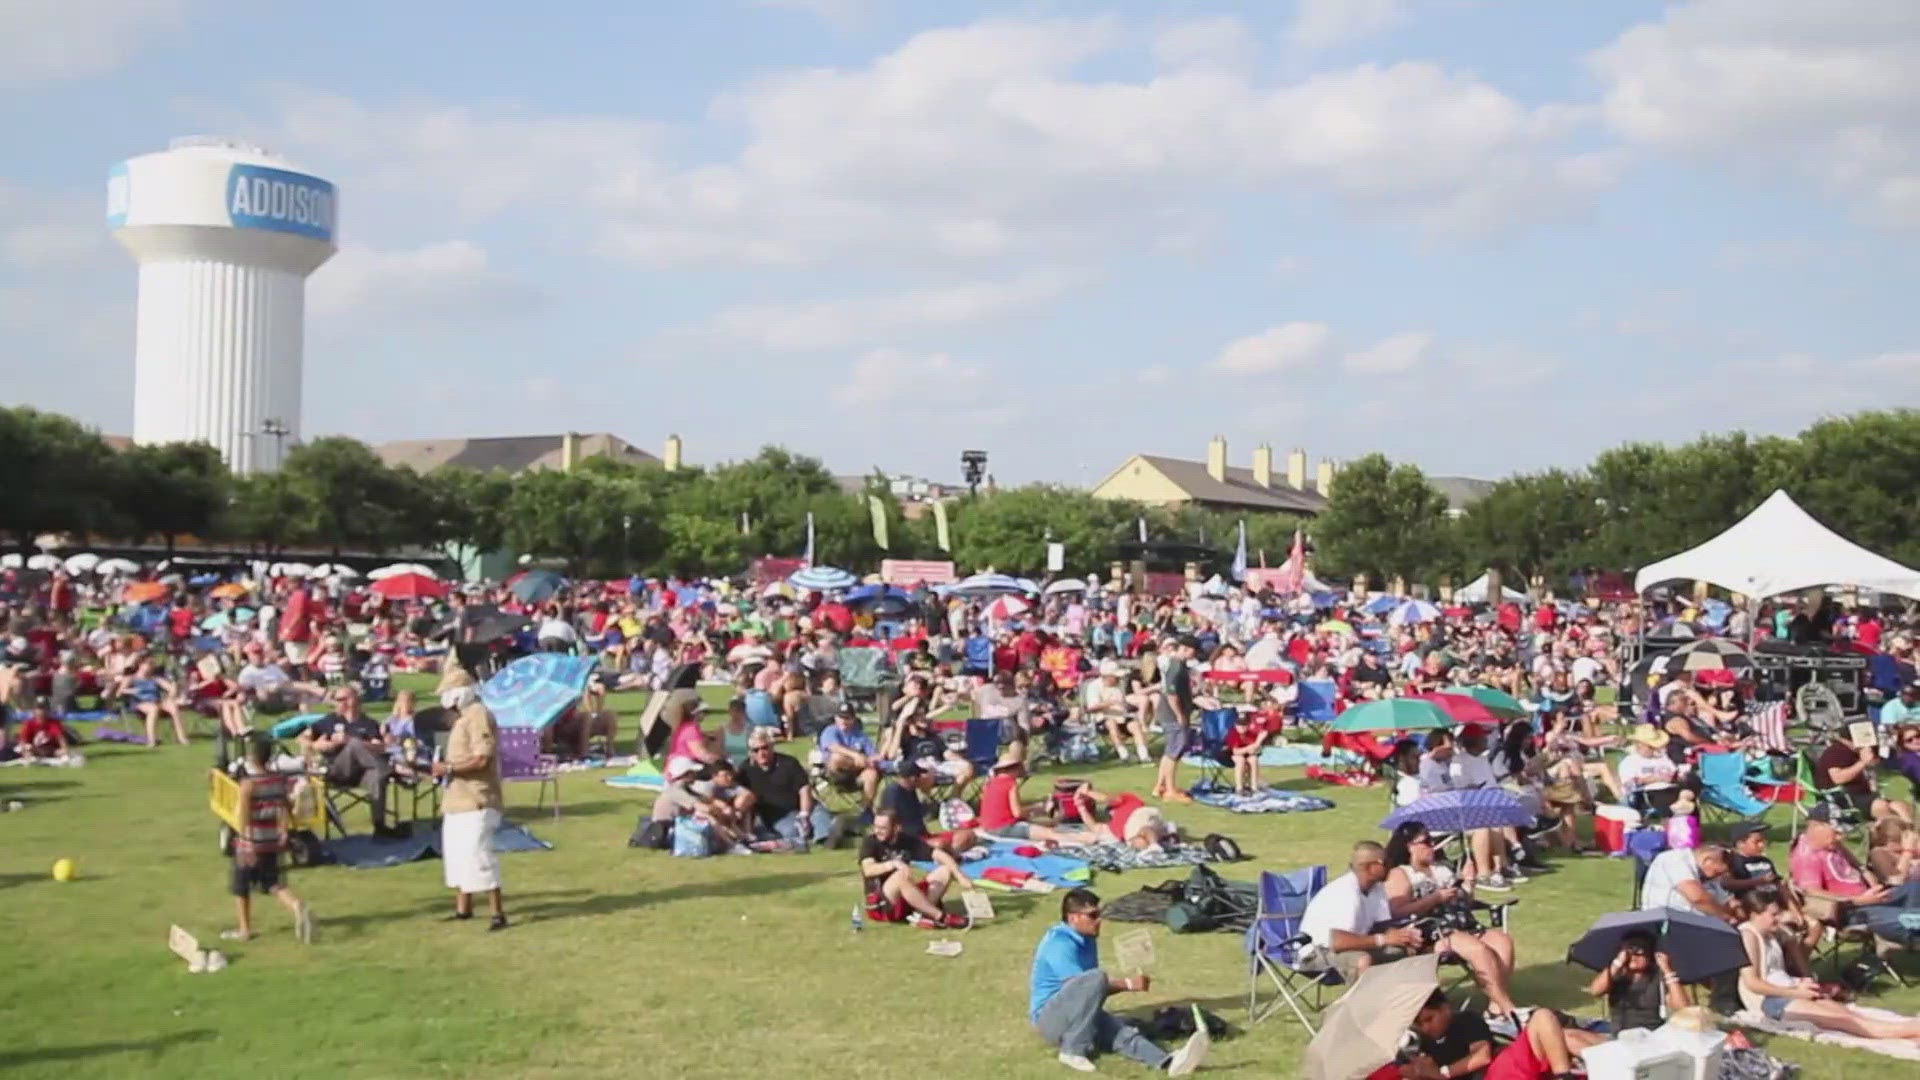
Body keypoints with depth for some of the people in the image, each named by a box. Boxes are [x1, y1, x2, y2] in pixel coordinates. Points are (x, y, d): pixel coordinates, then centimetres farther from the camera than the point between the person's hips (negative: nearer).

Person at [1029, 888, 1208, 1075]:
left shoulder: (1086, 940, 11)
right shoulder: (1060, 944, -17)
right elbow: (1081, 984, -22)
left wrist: (1123, 984, 3)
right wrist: (1128, 984, -18)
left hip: (1076, 1016, 8)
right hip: (1050, 1018, -7)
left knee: (1122, 1031, -22)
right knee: (1095, 979, -31)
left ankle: (1168, 1062, -48)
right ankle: (1073, 1051, -25)